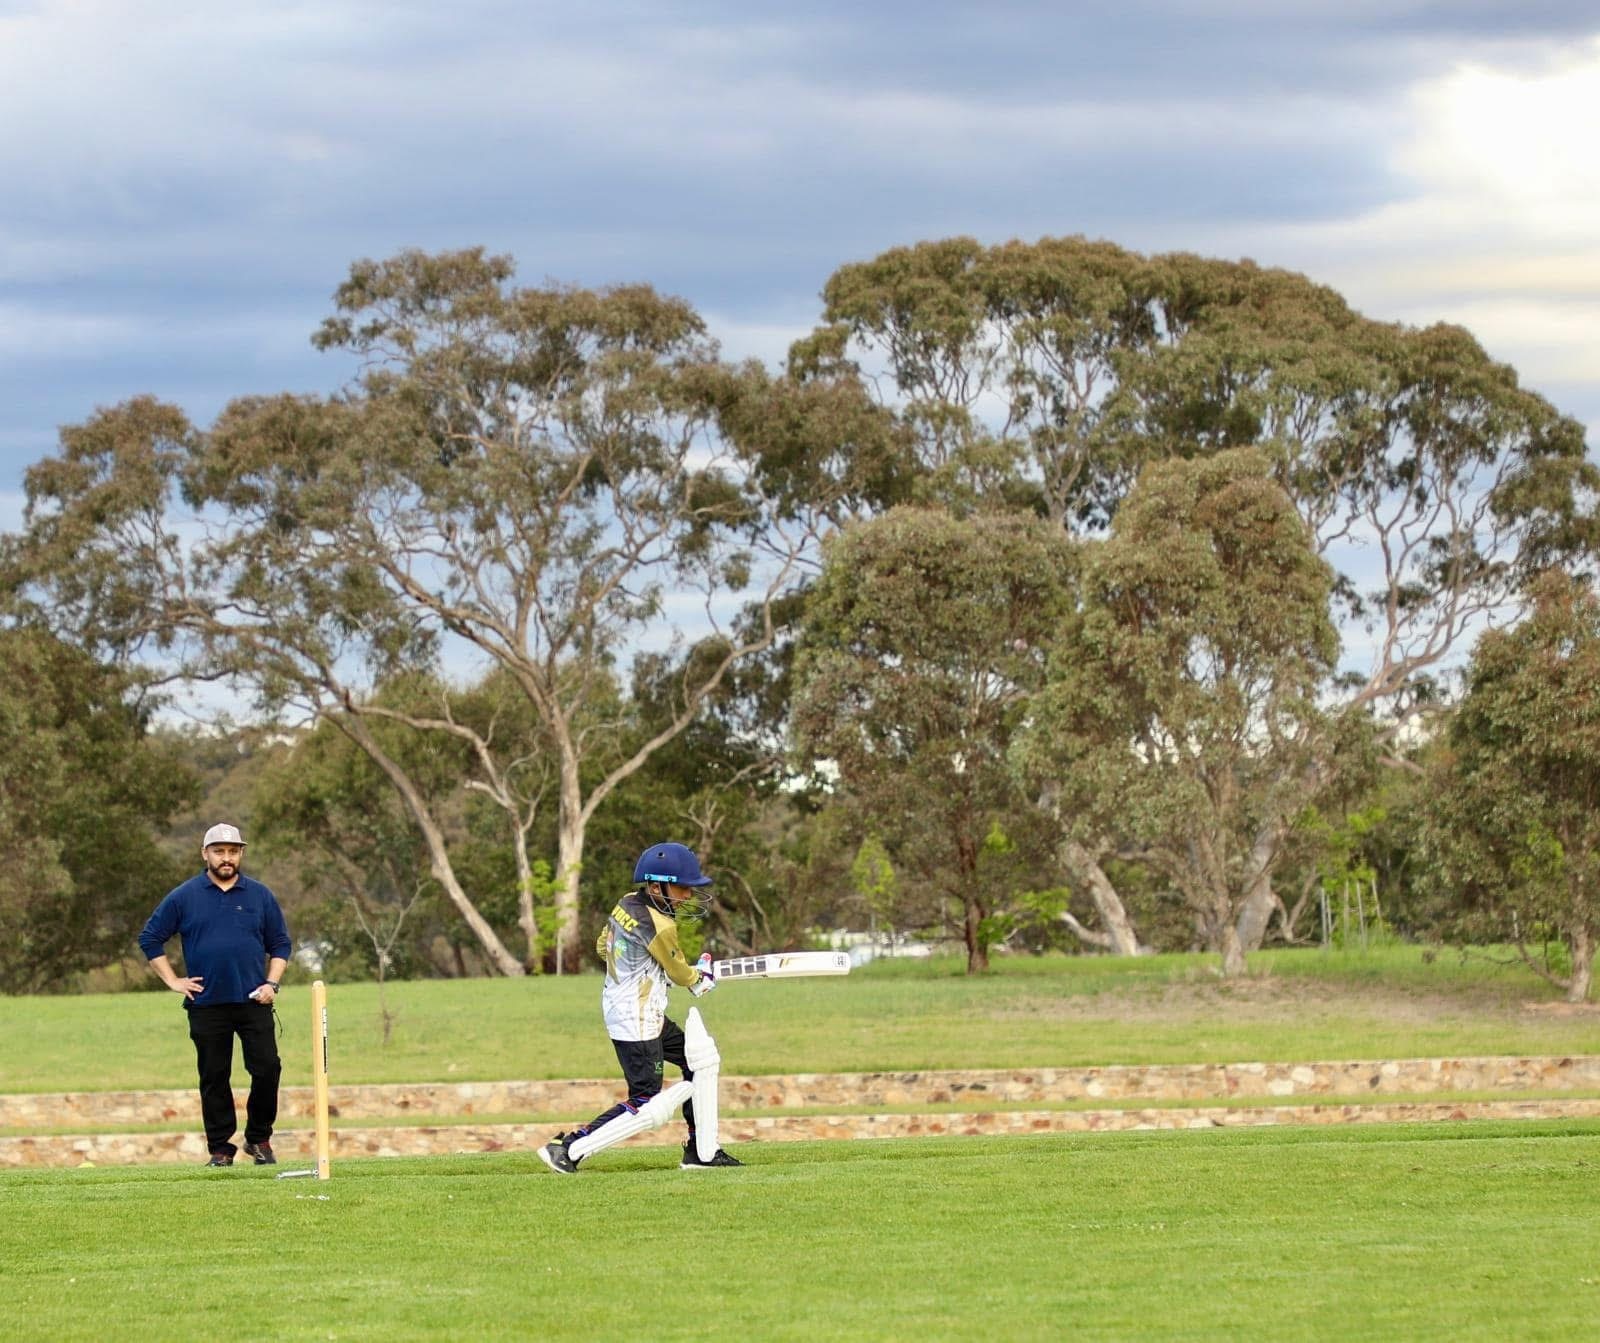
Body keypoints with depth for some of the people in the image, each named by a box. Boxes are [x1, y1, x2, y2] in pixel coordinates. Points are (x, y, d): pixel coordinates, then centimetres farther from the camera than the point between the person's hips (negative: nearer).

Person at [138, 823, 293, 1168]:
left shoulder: (260, 896, 9)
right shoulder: (184, 897, 4)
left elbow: (280, 944, 14)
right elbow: (150, 939, 9)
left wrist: (272, 984, 0)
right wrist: (173, 981, 2)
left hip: (253, 1001, 1)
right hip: (207, 1003, -1)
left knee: (267, 1068, -8)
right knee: (214, 1078, 2)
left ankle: (259, 1138, 10)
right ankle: (220, 1149, 10)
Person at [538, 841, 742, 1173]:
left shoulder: (627, 903, 3)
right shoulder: (658, 926, -22)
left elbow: (603, 946, 19)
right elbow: (682, 976, -7)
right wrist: (702, 975, 14)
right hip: (638, 1024, -10)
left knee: (701, 1061, 20)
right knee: (647, 1107, -8)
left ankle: (702, 1154, 24)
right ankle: (567, 1149, -9)